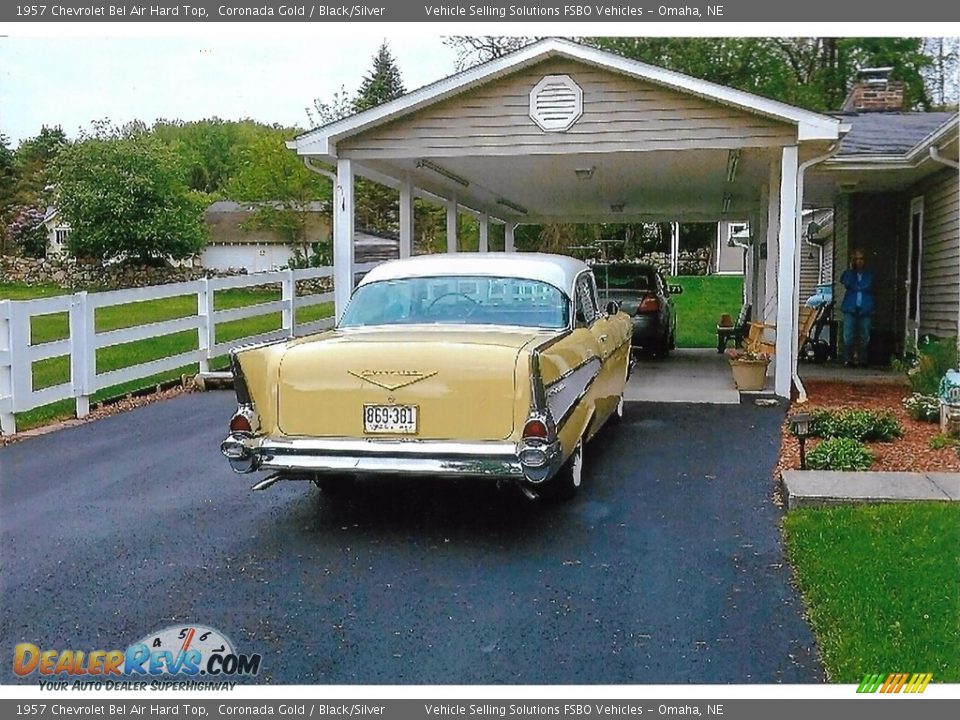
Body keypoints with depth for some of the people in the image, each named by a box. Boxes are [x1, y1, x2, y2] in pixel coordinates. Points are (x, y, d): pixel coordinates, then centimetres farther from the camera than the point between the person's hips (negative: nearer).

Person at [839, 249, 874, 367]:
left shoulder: (869, 274, 12)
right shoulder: (848, 273, 12)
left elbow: (867, 286, -2)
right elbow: (847, 283, -7)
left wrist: (855, 288, -1)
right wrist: (851, 269, -4)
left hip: (865, 309, 0)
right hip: (850, 308, 0)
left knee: (864, 336, -1)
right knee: (848, 335, -7)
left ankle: (862, 359, 4)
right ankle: (848, 359, -4)